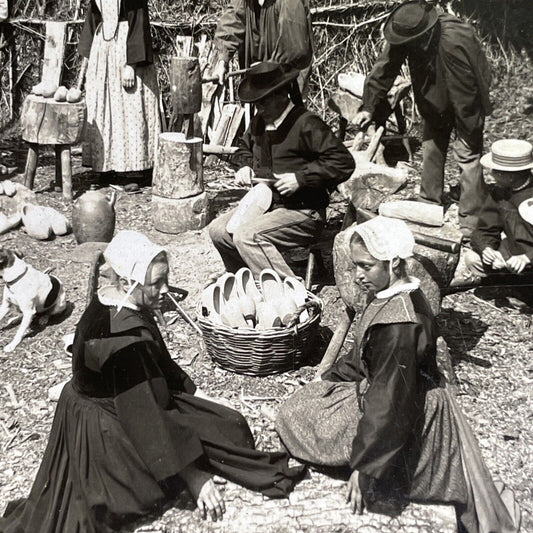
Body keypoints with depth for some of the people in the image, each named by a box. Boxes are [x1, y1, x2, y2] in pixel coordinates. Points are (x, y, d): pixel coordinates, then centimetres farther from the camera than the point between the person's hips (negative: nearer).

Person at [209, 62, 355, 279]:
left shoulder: (306, 124, -15)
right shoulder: (259, 122, 11)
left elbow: (344, 162, -20)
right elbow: (244, 148, 33)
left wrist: (300, 178, -23)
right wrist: (245, 166, 10)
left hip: (303, 212, -9)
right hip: (266, 205, 9)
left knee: (246, 237, -28)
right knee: (218, 230, -3)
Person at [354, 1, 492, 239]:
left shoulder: (453, 41, -38)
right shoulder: (404, 37, -19)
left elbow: (464, 92, -31)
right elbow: (383, 70, -8)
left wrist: (469, 131, -24)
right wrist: (369, 107, -11)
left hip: (466, 104, -7)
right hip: (434, 103, 7)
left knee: (467, 154, -9)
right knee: (431, 150, 10)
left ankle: (471, 221, -6)